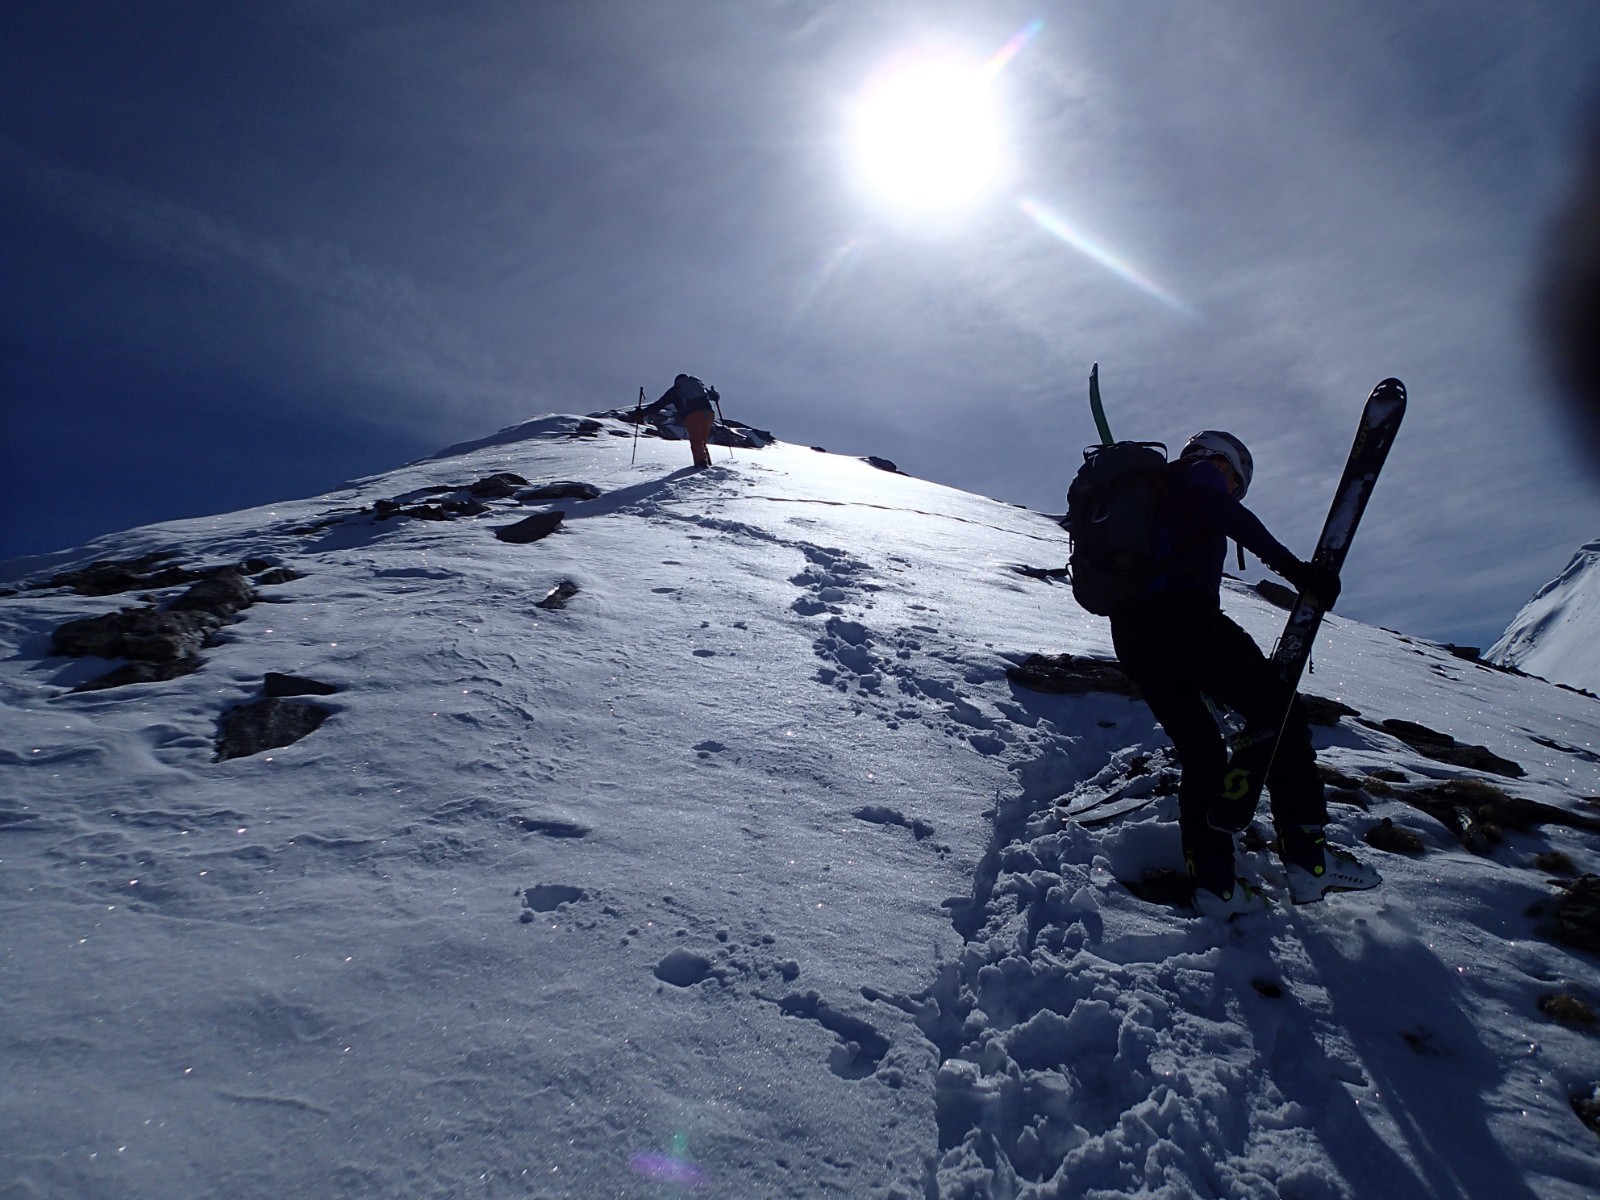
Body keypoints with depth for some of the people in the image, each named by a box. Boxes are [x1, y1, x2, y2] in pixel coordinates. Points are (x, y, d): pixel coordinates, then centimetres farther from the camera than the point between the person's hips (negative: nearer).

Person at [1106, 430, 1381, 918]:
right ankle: (1308, 858, -3)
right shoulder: (1199, 471, 13)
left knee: (1199, 751, 14)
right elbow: (1225, 513, -12)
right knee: (1278, 712, 2)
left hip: (1128, 631, 8)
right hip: (1182, 615, -8)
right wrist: (1292, 566, -19)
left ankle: (1212, 880, 6)